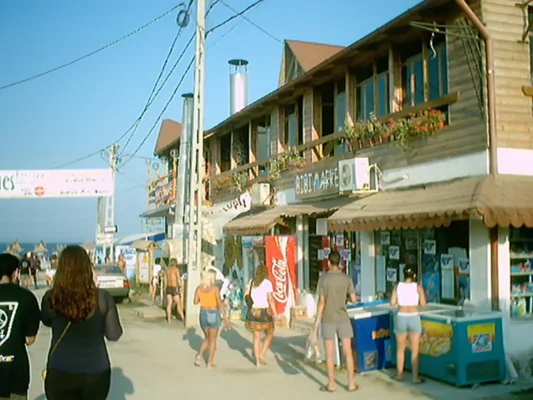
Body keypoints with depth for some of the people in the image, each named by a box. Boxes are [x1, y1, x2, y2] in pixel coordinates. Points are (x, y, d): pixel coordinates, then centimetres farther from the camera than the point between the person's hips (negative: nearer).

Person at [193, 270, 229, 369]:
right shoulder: (215, 288, -11)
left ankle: (200, 355, 4)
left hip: (203, 313, 4)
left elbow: (195, 302, 10)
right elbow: (220, 304, -13)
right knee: (213, 340, 8)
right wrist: (225, 318, -9)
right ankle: (210, 364, 11)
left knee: (207, 338, 23)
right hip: (213, 314, -4)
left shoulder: (199, 288, 2)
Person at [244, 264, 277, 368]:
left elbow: (246, 295, 5)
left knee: (256, 337, 10)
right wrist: (275, 313, -13)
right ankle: (262, 354, 3)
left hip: (253, 311, 4)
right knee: (270, 334, 16)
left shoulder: (252, 281, 6)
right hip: (264, 311, -4)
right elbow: (270, 299, -15)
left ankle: (258, 361, 11)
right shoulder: (267, 283, -8)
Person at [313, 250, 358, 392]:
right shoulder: (347, 279, -4)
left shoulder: (323, 279, -9)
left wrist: (317, 321, -4)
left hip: (328, 320, -2)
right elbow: (354, 299, 0)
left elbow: (321, 301, -11)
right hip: (343, 319, 2)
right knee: (348, 351, 7)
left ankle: (331, 384, 11)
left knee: (330, 353, 5)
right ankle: (351, 383, 10)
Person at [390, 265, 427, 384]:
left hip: (401, 317, 2)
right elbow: (423, 304, -8)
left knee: (400, 348, 16)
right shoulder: (418, 287, -5)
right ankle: (415, 377, 7)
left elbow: (392, 303, -2)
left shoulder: (398, 286, -1)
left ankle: (399, 374, 24)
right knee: (415, 350, 6)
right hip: (414, 318, -2)